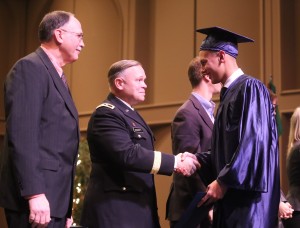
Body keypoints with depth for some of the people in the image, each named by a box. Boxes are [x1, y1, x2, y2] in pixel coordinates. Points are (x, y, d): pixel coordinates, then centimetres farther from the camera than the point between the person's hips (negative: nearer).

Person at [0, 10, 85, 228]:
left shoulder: (57, 76, 20)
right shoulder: (30, 68, -8)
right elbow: (21, 137, -19)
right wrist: (35, 194, -24)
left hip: (54, 197, 9)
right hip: (36, 200, -9)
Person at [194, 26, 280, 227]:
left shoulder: (249, 88, -10)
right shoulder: (230, 93, 17)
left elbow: (253, 142, -18)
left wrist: (223, 182, -17)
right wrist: (198, 160, 4)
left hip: (248, 194, -9)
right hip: (231, 195, 9)